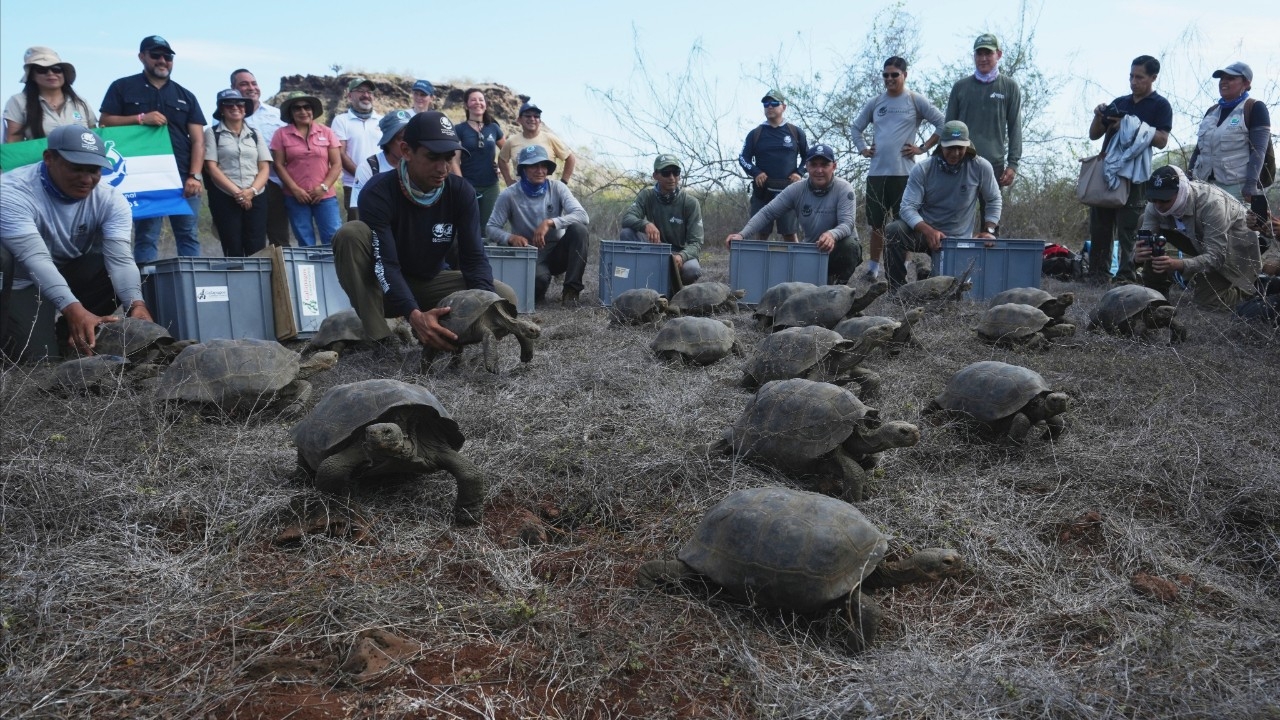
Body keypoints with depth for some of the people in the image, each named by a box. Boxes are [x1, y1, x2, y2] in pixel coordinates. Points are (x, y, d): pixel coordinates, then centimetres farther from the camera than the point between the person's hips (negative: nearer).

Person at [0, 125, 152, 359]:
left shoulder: (110, 200, -14)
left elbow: (120, 258, -25)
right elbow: (35, 260, -36)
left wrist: (136, 304, -46)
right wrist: (73, 309, -53)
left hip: (71, 275, 6)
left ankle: (69, 333, -3)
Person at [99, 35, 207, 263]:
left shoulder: (185, 96, 14)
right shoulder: (122, 88, 9)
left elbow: (198, 140, 7)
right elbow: (105, 123, 3)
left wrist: (194, 176, -6)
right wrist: (141, 118, -12)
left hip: (183, 177, 2)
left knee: (189, 235, 1)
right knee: (145, 237, 0)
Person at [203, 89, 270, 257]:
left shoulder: (255, 134, 15)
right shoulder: (212, 133, 5)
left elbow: (264, 168, 8)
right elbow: (211, 168, -3)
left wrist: (252, 190, -10)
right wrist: (236, 192, -12)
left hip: (255, 198, 2)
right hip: (225, 198, -2)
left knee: (257, 250, -5)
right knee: (233, 251, -4)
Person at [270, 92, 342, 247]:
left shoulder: (326, 132, 5)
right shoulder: (282, 134, 4)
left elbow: (337, 164, 3)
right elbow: (279, 165, 1)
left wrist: (324, 187, -8)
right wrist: (295, 189, -10)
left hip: (325, 196, 0)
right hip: (296, 197, 0)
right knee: (305, 243, 6)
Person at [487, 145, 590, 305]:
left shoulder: (557, 188, -5)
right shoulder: (510, 195, -8)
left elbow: (583, 216, -17)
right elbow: (491, 228, -6)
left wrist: (550, 223, -31)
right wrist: (511, 238, -27)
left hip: (557, 253, 2)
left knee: (578, 229, -26)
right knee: (538, 279, -37)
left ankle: (572, 290, -16)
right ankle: (536, 288, 5)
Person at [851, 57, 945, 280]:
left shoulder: (916, 101, 2)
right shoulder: (875, 103, 13)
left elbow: (943, 124, -1)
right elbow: (856, 127, 25)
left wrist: (923, 148, -5)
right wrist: (862, 148, 11)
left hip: (904, 172, -4)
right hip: (876, 172, 4)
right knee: (877, 223, 10)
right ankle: (873, 268, 19)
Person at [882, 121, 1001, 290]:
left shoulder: (981, 167, -8)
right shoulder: (922, 170, -11)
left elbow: (993, 200, 5)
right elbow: (908, 207, -18)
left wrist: (989, 230, -9)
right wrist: (928, 231, -35)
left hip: (956, 238, 1)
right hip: (924, 231, -1)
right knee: (892, 231, -32)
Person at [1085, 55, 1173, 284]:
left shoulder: (1160, 105, 5)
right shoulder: (1119, 102, 20)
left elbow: (1161, 140, -8)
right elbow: (1094, 135, 20)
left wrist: (1131, 126, -14)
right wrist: (1098, 117, 1)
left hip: (1134, 174, -5)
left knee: (1128, 229, -7)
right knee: (1099, 226, 3)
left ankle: (1127, 275, -6)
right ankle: (1097, 272, 7)